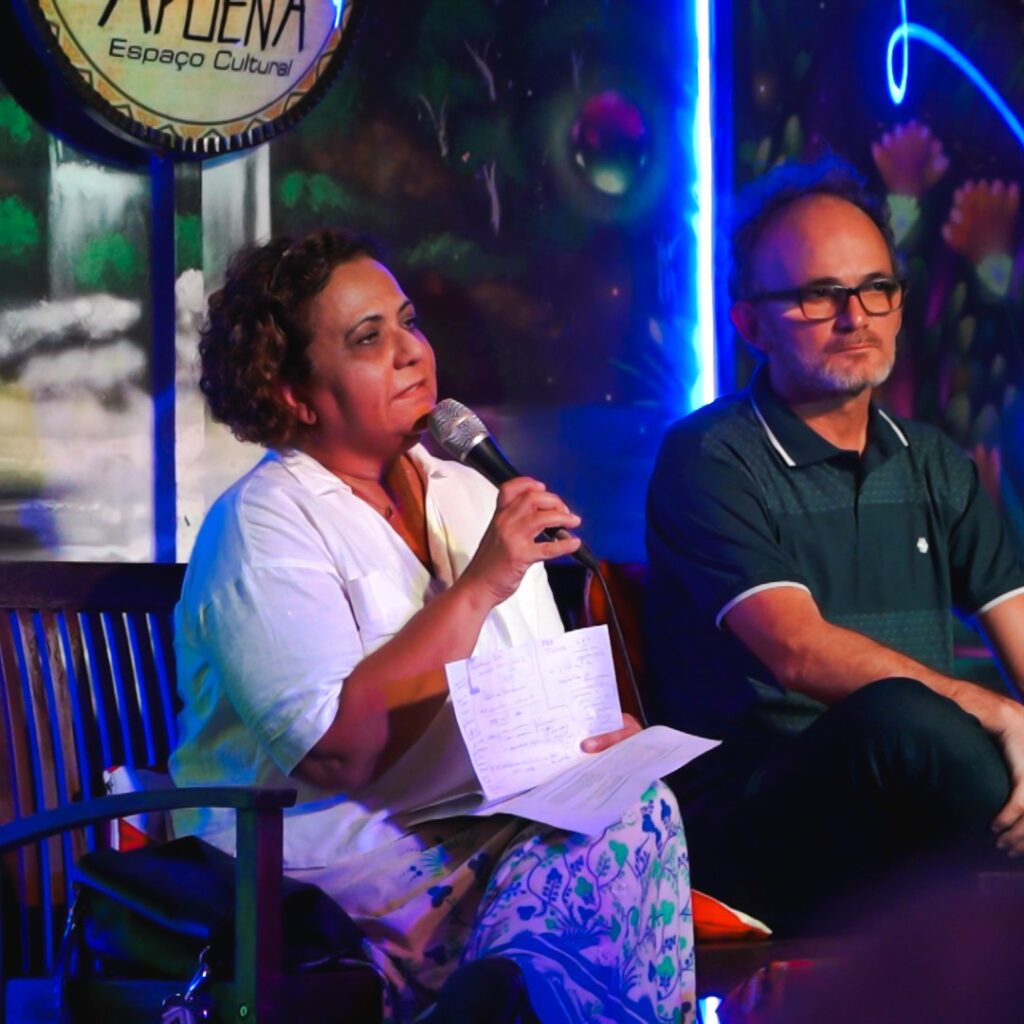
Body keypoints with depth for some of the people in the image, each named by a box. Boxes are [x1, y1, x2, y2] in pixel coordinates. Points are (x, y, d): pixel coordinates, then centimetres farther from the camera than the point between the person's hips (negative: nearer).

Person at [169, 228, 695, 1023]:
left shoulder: (465, 494, 15)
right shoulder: (262, 526, -8)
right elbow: (340, 753, -20)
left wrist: (599, 734, -8)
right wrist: (476, 590, -20)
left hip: (487, 813, 6)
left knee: (642, 810, -23)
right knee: (593, 864, -27)